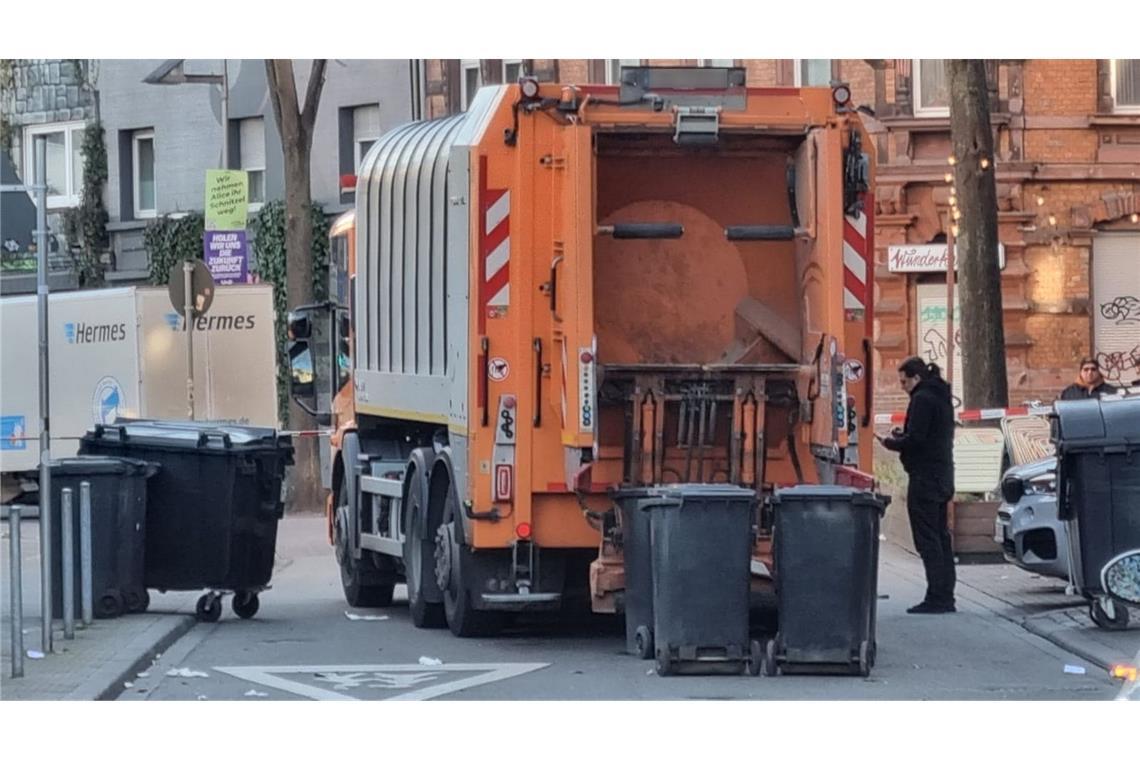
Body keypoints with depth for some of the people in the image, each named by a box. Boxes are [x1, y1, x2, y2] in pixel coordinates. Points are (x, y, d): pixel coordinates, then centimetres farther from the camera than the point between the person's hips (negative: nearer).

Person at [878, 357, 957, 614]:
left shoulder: (922, 399, -13)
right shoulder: (941, 398, 17)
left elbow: (915, 439, -19)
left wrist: (890, 442, -3)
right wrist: (902, 436, 13)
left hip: (925, 479, -10)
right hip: (942, 479, 10)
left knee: (927, 539, -8)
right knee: (940, 537, 12)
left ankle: (936, 598, -11)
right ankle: (945, 597, 14)